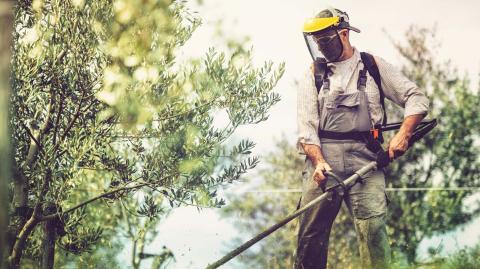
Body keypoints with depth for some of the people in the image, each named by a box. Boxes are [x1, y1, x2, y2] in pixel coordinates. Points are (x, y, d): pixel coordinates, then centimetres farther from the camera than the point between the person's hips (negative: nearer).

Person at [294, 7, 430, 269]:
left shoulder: (373, 66, 11)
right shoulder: (314, 74, 13)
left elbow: (417, 99, 8)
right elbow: (306, 126, 3)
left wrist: (403, 134, -9)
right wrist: (319, 161, -14)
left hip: (364, 158, -1)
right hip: (322, 157, 1)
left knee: (373, 229, -13)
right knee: (310, 235, -4)